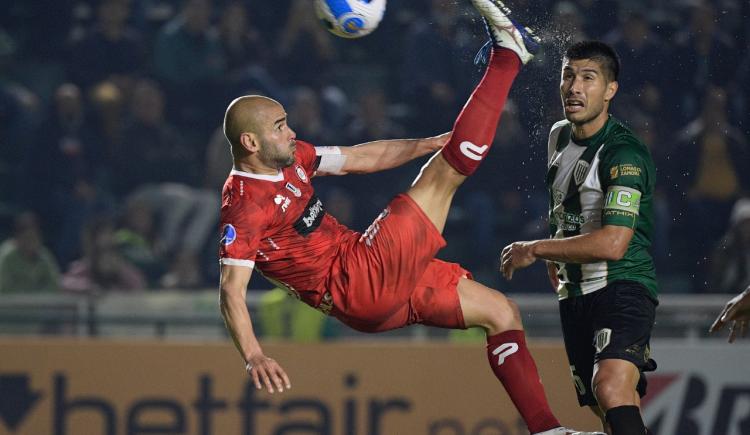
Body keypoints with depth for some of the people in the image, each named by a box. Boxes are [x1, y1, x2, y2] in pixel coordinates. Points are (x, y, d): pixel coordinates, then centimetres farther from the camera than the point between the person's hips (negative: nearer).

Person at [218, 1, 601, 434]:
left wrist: (431, 143, 11)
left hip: (384, 282, 10)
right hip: (360, 287, -10)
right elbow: (232, 291, -25)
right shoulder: (243, 206, -18)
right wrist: (255, 358, -38)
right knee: (445, 174, -7)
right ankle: (508, 51, -4)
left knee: (502, 312, 14)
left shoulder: (291, 157, 8)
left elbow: (359, 158, 16)